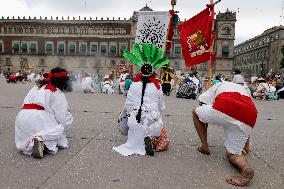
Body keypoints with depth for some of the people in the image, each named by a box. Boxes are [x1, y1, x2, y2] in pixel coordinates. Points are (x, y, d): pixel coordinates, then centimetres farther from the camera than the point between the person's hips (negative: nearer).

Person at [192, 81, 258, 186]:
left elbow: (204, 110, 33)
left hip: (225, 108, -4)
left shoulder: (216, 87, 34)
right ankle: (246, 167, -15)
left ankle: (204, 147, 23)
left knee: (196, 112, 26)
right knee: (232, 154, 18)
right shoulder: (242, 89, 42)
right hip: (250, 115, 5)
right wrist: (246, 145, 55)